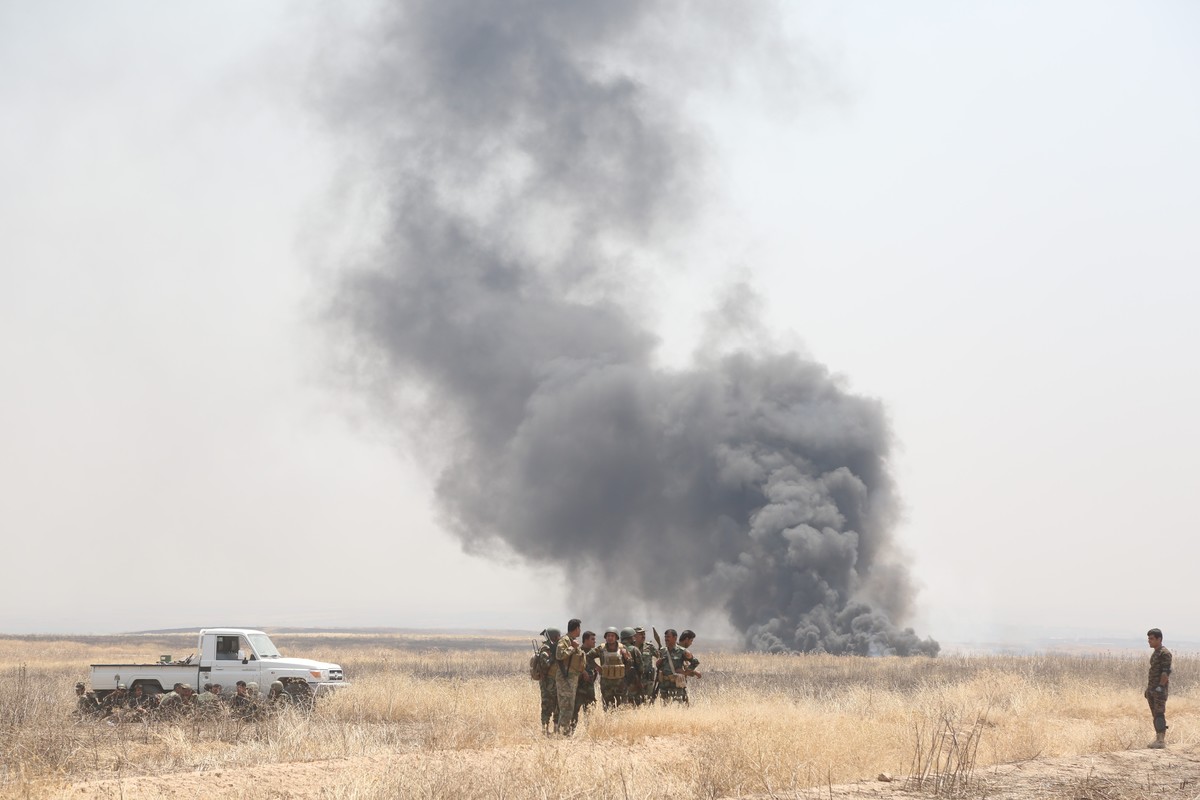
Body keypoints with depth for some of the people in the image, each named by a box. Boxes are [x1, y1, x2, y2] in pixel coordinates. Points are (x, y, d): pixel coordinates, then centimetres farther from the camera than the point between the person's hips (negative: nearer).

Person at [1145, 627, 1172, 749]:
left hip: (1159, 690, -9)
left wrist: (1160, 687, -22)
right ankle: (1158, 738, 13)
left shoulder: (1165, 653, -12)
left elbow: (1166, 672, -18)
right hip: (1151, 689, 9)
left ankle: (1162, 740, -10)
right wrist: (1148, 688, 18)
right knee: (1155, 714, 9)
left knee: (1159, 714, -10)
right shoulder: (1154, 653, 17)